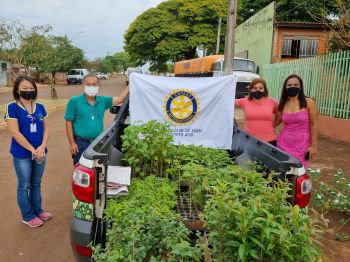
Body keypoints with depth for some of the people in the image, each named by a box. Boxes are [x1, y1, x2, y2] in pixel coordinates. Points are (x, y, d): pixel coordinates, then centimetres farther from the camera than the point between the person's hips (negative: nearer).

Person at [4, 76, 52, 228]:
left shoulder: (40, 107, 4)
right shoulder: (12, 108, -10)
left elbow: (46, 128, 4)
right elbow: (15, 133, -16)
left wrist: (42, 147, -11)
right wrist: (33, 150, -16)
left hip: (40, 152, 5)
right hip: (22, 155, -4)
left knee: (36, 183, 18)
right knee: (24, 186, 8)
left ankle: (37, 210, 34)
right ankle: (28, 216, 23)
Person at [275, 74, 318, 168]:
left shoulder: (309, 102, -5)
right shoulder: (282, 104, 4)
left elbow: (313, 125, -4)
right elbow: (277, 121, 16)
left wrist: (313, 146, -5)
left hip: (301, 144, -3)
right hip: (284, 143, 3)